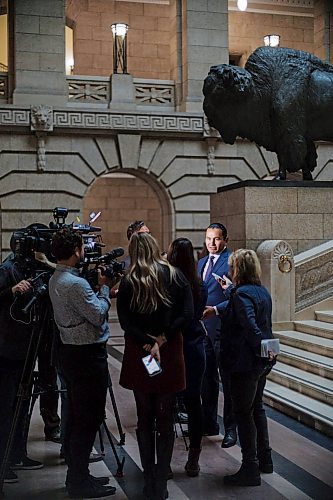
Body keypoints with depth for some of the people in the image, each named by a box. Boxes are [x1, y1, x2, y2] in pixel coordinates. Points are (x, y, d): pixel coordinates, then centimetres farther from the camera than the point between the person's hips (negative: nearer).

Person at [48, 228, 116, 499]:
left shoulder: (55, 280, 9)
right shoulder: (76, 284, -22)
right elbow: (99, 316, -18)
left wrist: (101, 288, 9)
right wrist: (104, 288, -6)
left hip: (71, 352, 10)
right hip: (87, 355, -10)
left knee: (77, 416, 16)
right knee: (89, 418, -2)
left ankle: (77, 476, 25)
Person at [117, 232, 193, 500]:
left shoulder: (128, 281, -1)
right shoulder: (175, 276, 0)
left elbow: (124, 321, -9)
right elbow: (187, 315, -8)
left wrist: (148, 342, -11)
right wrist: (161, 339, -10)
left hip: (138, 355, 0)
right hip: (170, 354, 0)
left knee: (144, 419, 11)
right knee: (166, 421, 7)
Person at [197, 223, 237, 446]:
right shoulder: (202, 263, 17)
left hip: (223, 329, -8)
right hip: (203, 327, 8)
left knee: (227, 380, 0)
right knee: (207, 378, 16)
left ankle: (231, 429, 9)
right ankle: (209, 423, 28)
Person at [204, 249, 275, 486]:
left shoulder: (241, 294, -19)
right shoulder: (262, 291, 9)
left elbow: (250, 326, -30)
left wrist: (262, 347, -23)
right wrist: (215, 310, 32)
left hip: (245, 363, -9)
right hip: (262, 362, 9)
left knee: (243, 413, 0)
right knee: (256, 408, 20)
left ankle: (250, 470, 7)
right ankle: (265, 460, 30)